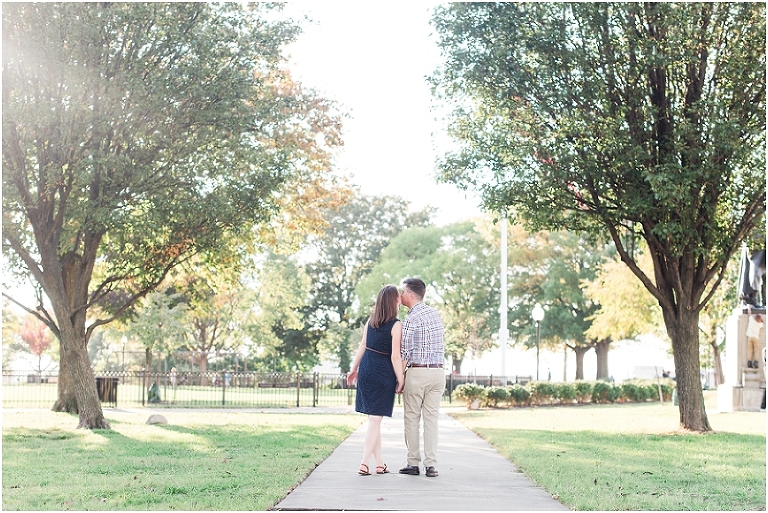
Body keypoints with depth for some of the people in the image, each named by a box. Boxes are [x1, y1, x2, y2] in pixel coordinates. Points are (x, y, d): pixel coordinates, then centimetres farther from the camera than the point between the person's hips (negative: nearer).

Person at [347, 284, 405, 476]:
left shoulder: (370, 322, 6)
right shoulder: (396, 325, -14)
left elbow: (362, 347, 11)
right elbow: (395, 357, -15)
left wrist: (354, 369, 20)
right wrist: (400, 381, -7)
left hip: (366, 371, 6)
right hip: (383, 374, -6)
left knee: (374, 419, 13)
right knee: (375, 419, -1)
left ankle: (379, 463, 21)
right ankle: (364, 463, -4)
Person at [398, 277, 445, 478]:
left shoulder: (411, 319, -11)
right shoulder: (435, 314, 11)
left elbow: (404, 353, -12)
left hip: (417, 372, -6)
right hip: (438, 371, 6)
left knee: (412, 418, 5)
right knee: (432, 418, 6)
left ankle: (413, 463, 7)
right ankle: (431, 465, 3)